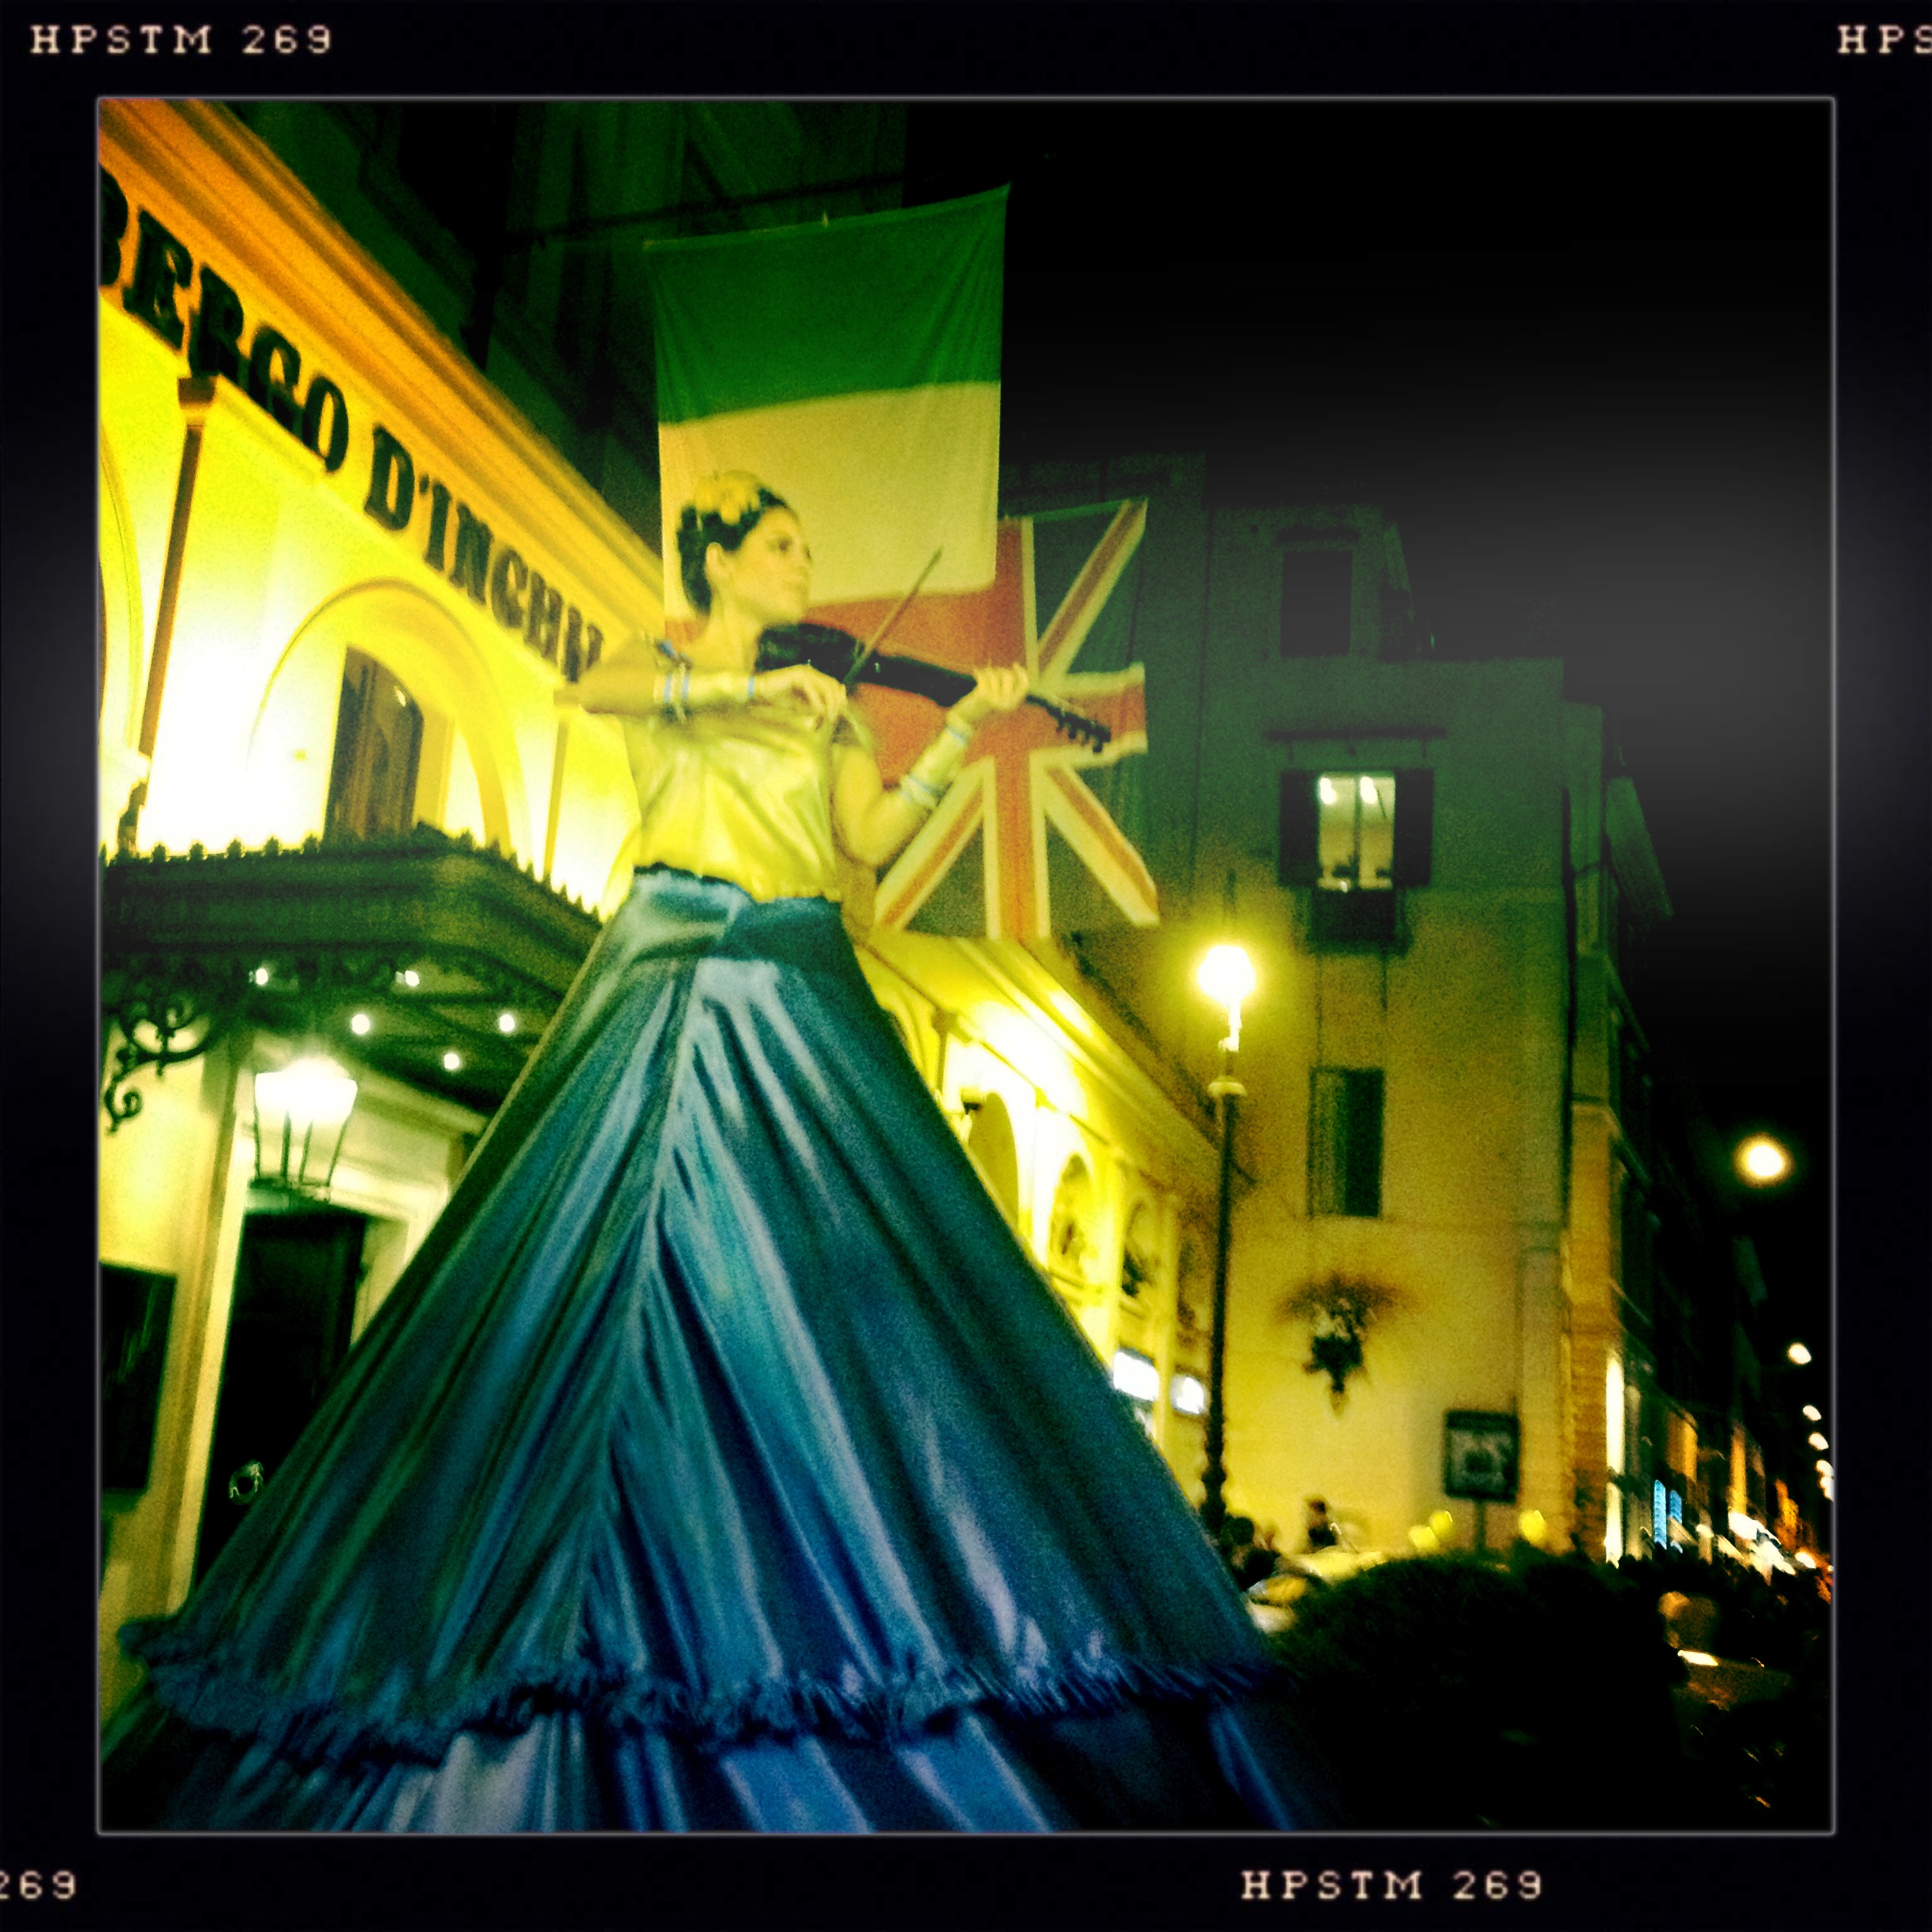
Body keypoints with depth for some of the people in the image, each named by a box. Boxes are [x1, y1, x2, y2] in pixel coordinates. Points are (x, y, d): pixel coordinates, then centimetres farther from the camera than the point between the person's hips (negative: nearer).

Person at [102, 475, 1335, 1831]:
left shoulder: (826, 700, 22)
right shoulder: (662, 665, 14)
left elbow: (871, 835, 9)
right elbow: (598, 692, -10)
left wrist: (961, 736, -1)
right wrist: (752, 685, -19)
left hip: (803, 1000, 3)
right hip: (674, 975, -3)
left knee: (831, 1283, -7)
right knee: (629, 1279, -10)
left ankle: (866, 1603, -4)